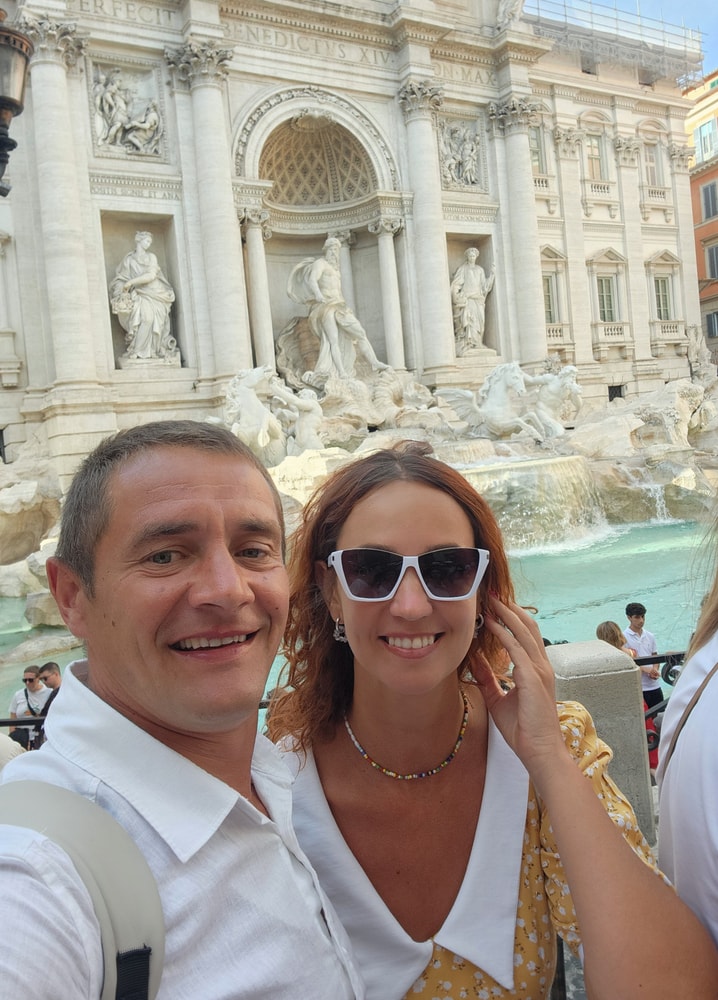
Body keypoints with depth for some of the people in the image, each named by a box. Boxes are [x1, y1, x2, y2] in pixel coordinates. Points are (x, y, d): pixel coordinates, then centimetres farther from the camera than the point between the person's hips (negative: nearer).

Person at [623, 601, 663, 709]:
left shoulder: (650, 636, 9)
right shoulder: (624, 637, -7)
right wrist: (644, 669, -19)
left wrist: (655, 670, -6)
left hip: (654, 685, 5)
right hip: (636, 687, -5)